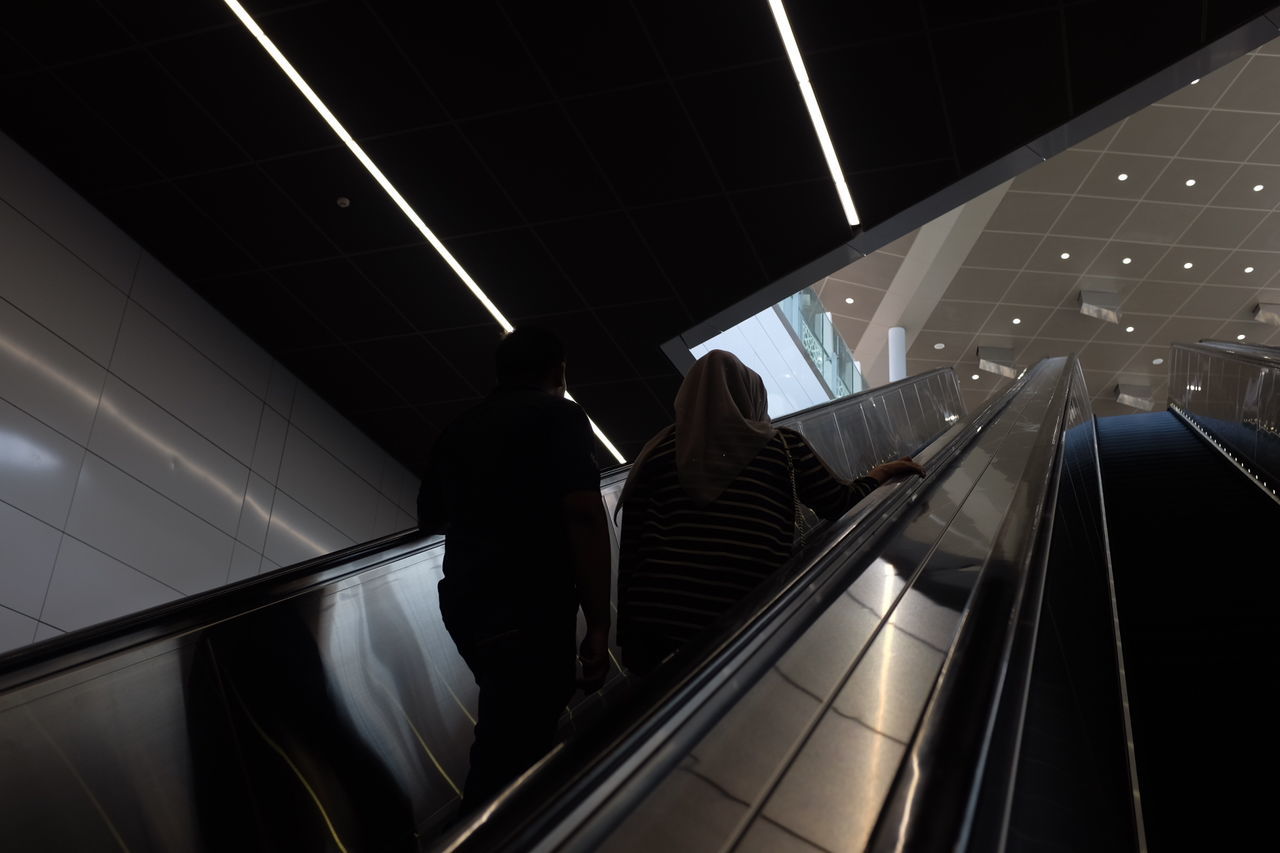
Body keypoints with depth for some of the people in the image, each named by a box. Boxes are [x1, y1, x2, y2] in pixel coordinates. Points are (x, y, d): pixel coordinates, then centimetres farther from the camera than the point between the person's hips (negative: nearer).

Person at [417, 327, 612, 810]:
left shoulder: (458, 431, 15)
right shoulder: (558, 416, -3)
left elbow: (430, 519, 26)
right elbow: (583, 514, -16)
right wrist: (598, 623, -15)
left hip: (463, 601, 7)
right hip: (530, 606, -7)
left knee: (508, 734, 21)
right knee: (511, 753, -5)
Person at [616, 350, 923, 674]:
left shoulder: (659, 451, 6)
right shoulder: (782, 445, 4)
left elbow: (632, 548, 4)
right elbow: (842, 504, 13)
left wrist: (629, 641, 10)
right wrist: (878, 475, 33)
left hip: (657, 617, 2)